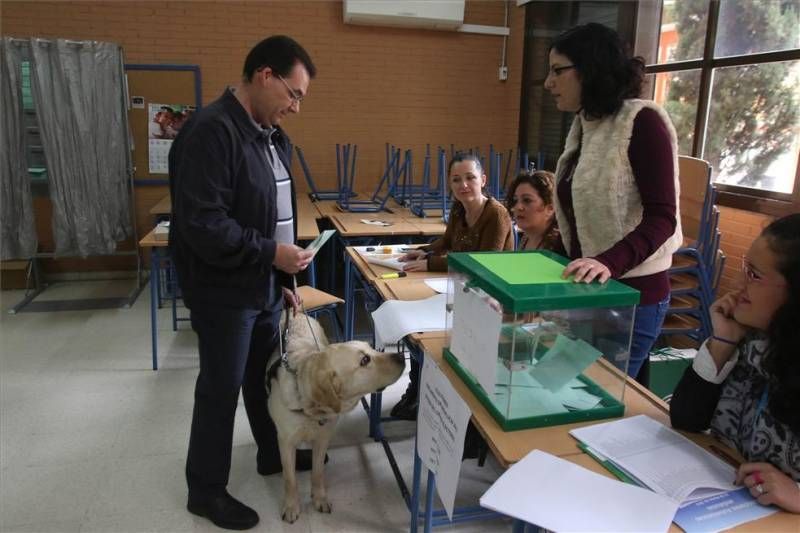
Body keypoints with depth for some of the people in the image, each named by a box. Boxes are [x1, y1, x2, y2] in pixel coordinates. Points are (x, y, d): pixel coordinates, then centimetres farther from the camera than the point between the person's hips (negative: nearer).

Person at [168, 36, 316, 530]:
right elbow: (202, 223, -27)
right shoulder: (212, 131, -20)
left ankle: (274, 454, 42)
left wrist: (283, 279, 15)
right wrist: (271, 252, -21)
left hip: (265, 286, 8)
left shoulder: (273, 135, 9)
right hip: (225, 291, -8)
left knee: (267, 375, 21)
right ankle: (206, 490, 25)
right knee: (221, 390, 5)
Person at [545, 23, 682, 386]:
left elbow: (661, 218, -18)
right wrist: (563, 265, 14)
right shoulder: (583, 125, 11)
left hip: (631, 292, -7)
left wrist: (609, 262, -32)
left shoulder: (643, 121, -13)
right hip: (588, 288, 7)